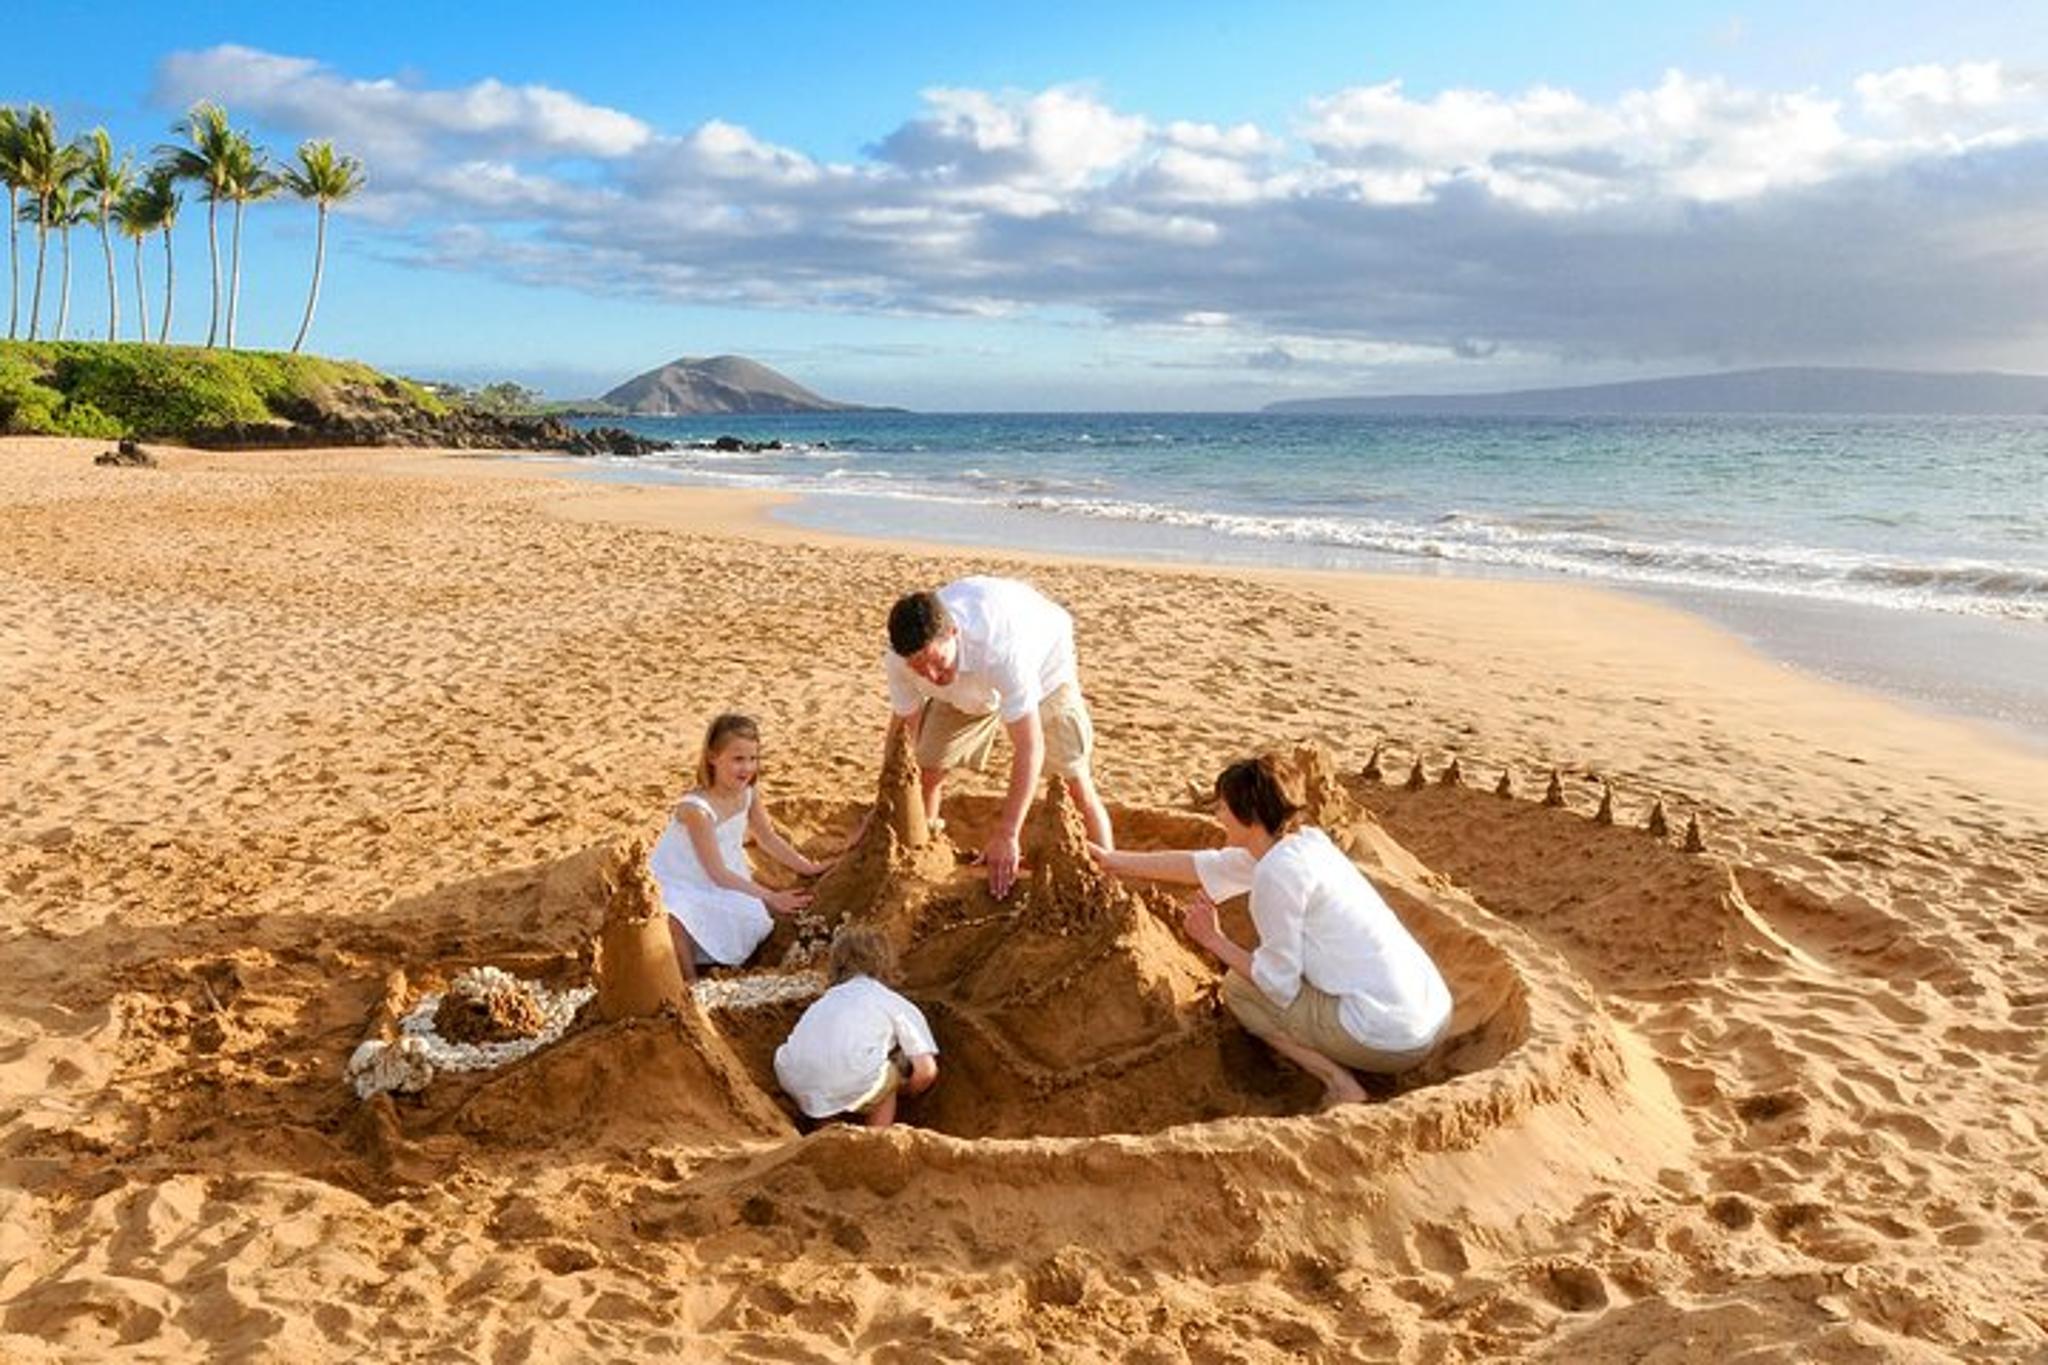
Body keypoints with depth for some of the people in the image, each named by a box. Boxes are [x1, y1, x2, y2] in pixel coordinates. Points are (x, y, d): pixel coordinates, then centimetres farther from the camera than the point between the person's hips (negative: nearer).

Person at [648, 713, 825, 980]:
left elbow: (768, 838, 10)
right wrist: (770, 897, -21)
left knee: (754, 917, -17)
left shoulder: (749, 792, -9)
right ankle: (689, 983, -15)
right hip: (675, 885, -7)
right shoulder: (696, 809, -31)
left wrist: (808, 867, 7)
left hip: (720, 887, 7)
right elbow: (718, 874, -25)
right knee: (676, 918, -37)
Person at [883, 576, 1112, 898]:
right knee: (926, 770, -4)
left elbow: (1030, 748, -46)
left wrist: (1006, 835, -47)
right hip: (967, 684, 4)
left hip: (1042, 665, -4)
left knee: (1076, 781, -11)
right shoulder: (899, 660, -31)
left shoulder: (1002, 648, -48)